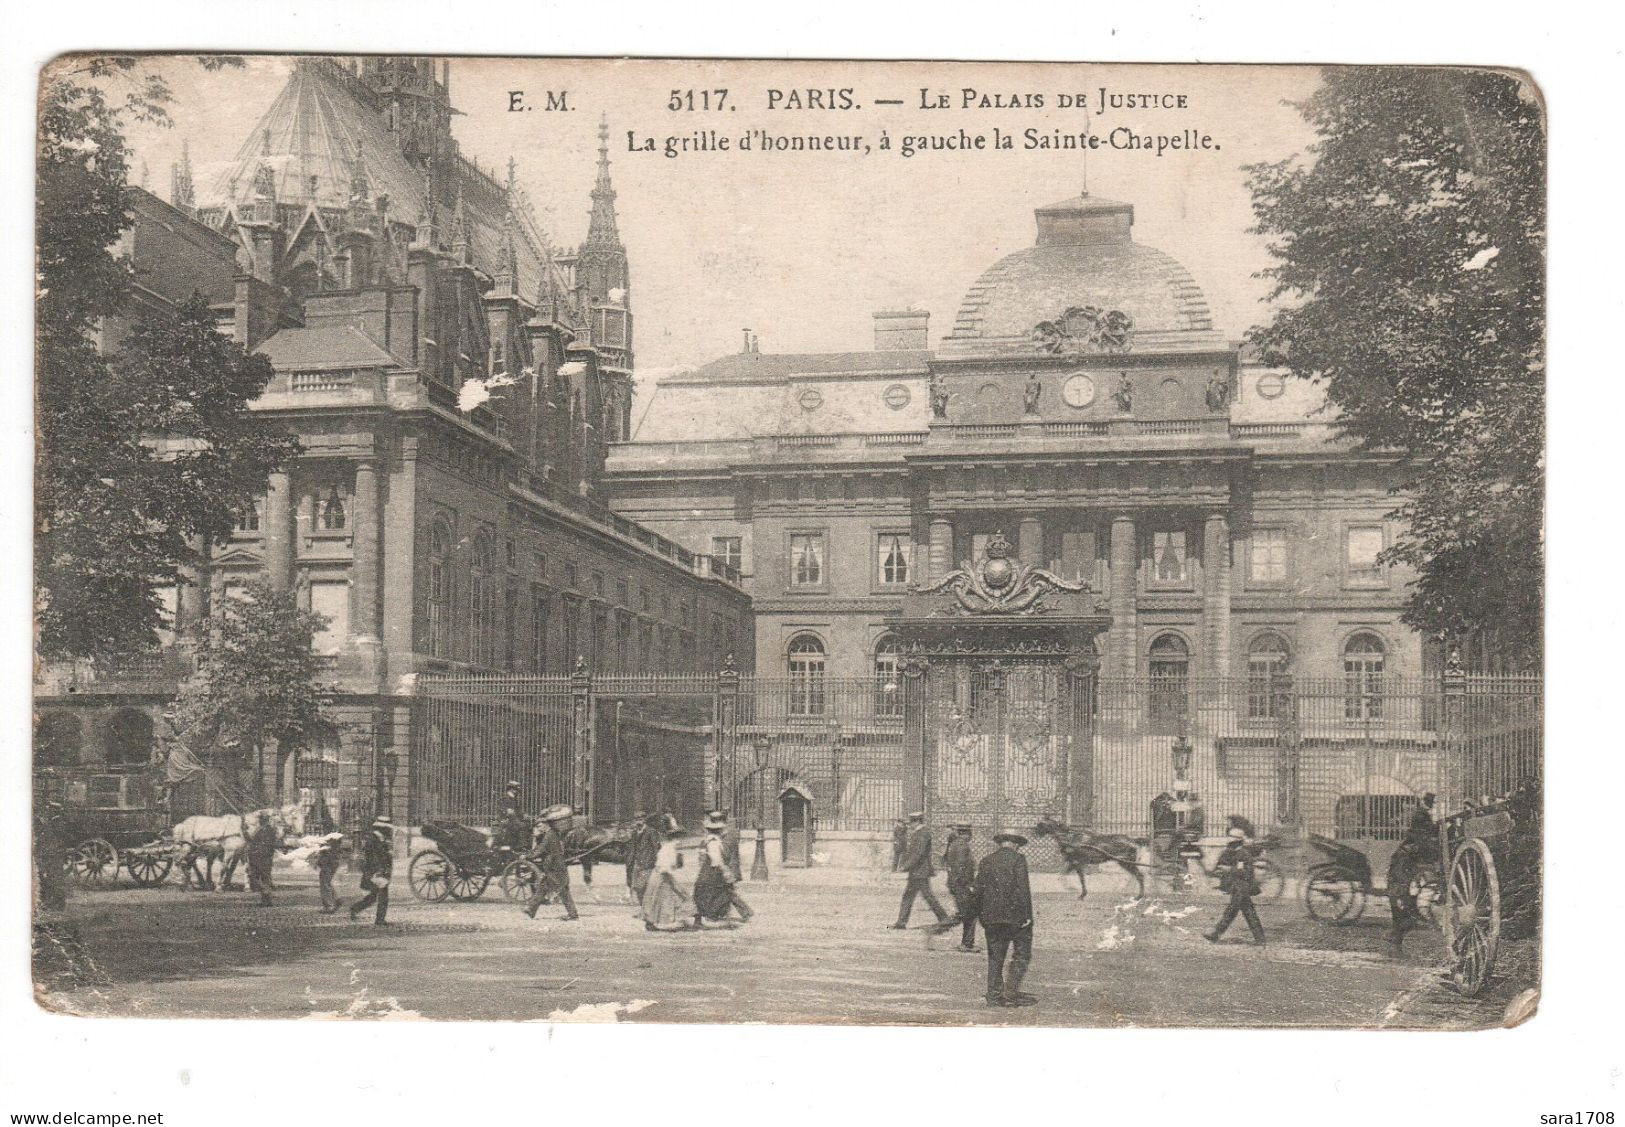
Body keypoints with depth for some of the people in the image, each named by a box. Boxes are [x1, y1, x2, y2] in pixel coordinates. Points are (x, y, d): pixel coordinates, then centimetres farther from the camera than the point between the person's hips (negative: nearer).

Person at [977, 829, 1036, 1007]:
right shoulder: (1017, 859, -5)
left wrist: (983, 919, 13)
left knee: (995, 957, 9)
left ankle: (994, 995, 7)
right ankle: (1011, 992, -6)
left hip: (991, 917, 5)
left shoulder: (986, 861, 10)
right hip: (1015, 916, -5)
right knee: (1022, 955, 3)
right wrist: (1026, 915, -10)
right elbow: (1023, 888, -13)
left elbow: (979, 890, 8)